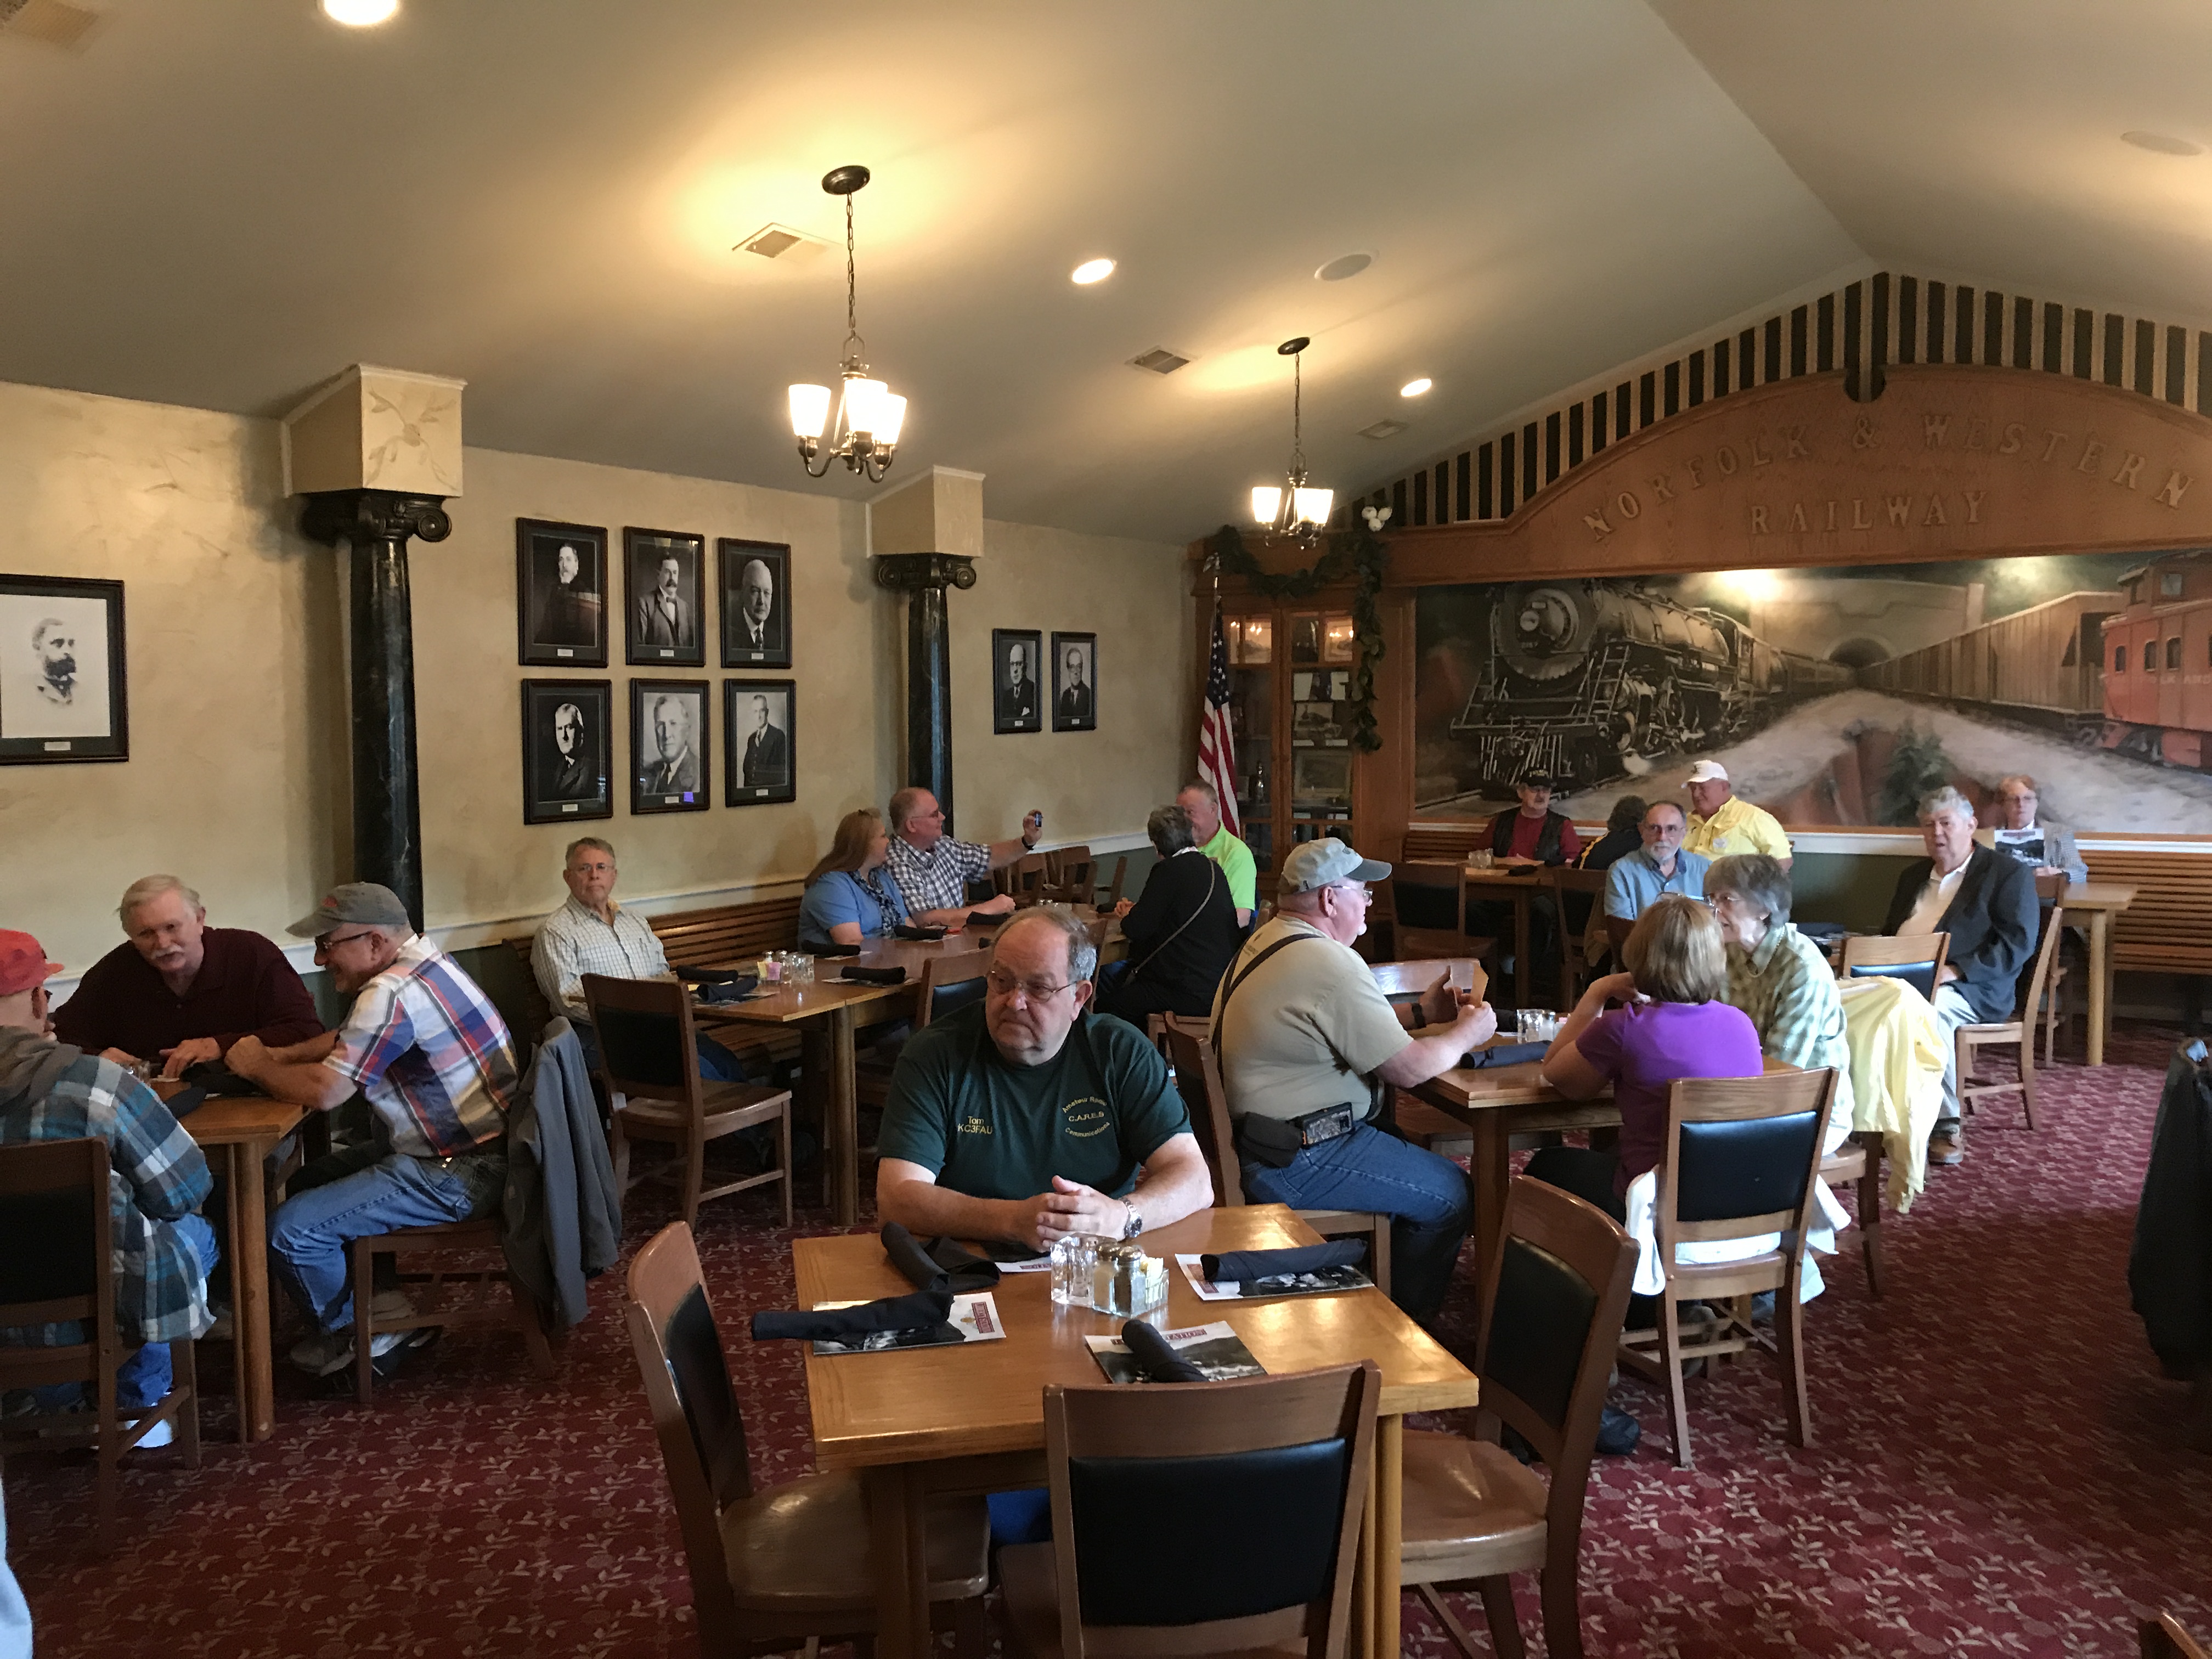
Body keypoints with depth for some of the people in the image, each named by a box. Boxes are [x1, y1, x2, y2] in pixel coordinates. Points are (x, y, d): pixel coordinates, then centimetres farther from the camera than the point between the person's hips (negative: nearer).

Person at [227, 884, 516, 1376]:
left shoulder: (393, 993, -24)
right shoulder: (421, 962, 8)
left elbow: (324, 1091, -24)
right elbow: (346, 1041, 21)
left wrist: (259, 1068, -5)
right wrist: (278, 1057, 5)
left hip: (460, 1174, -11)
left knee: (290, 1229, -12)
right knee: (307, 1183, 22)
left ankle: (353, 1333, 15)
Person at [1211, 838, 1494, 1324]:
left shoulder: (1268, 940, 10)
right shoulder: (1330, 963, -22)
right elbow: (1409, 1069, -18)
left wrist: (1422, 1015, 15)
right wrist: (1466, 1034, 1)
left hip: (1257, 1135, 10)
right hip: (1295, 1163, -10)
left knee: (1410, 1148, 22)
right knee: (1451, 1194, 0)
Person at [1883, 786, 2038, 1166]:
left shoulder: (2009, 873, 4)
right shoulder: (1913, 874, 25)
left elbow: (2019, 944, -7)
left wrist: (1955, 970, -18)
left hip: (1970, 989, -5)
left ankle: (1946, 1124, -25)